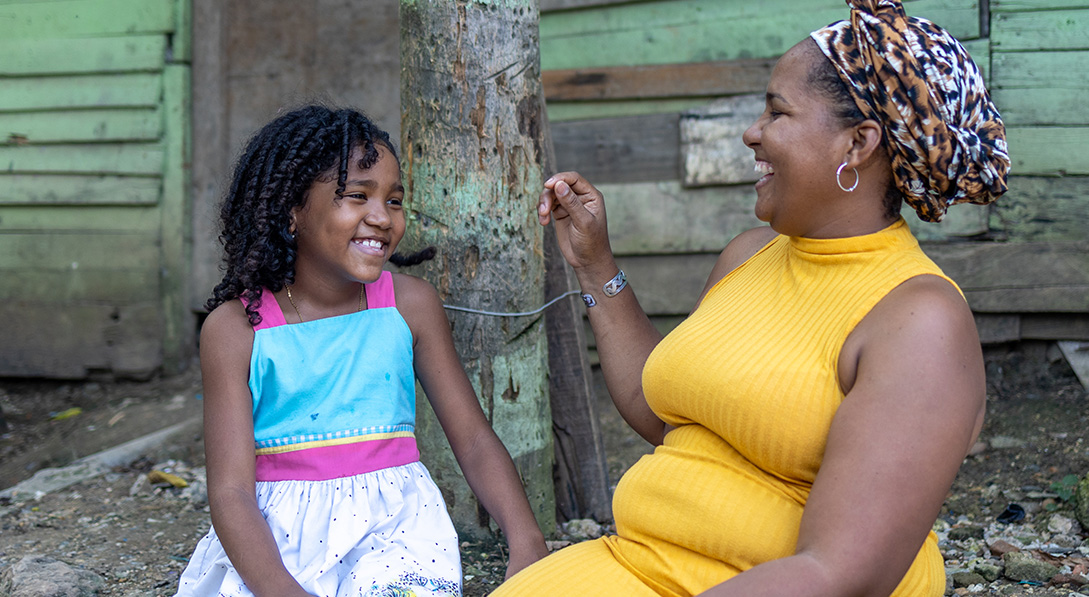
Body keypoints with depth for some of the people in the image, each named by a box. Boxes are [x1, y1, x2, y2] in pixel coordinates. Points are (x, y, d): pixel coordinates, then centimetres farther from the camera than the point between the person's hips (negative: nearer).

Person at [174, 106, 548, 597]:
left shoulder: (410, 306, 2)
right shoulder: (235, 327, -5)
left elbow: (474, 440, 4)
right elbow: (230, 489, -10)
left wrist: (527, 543, -14)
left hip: (392, 526, 1)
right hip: (273, 540, -1)